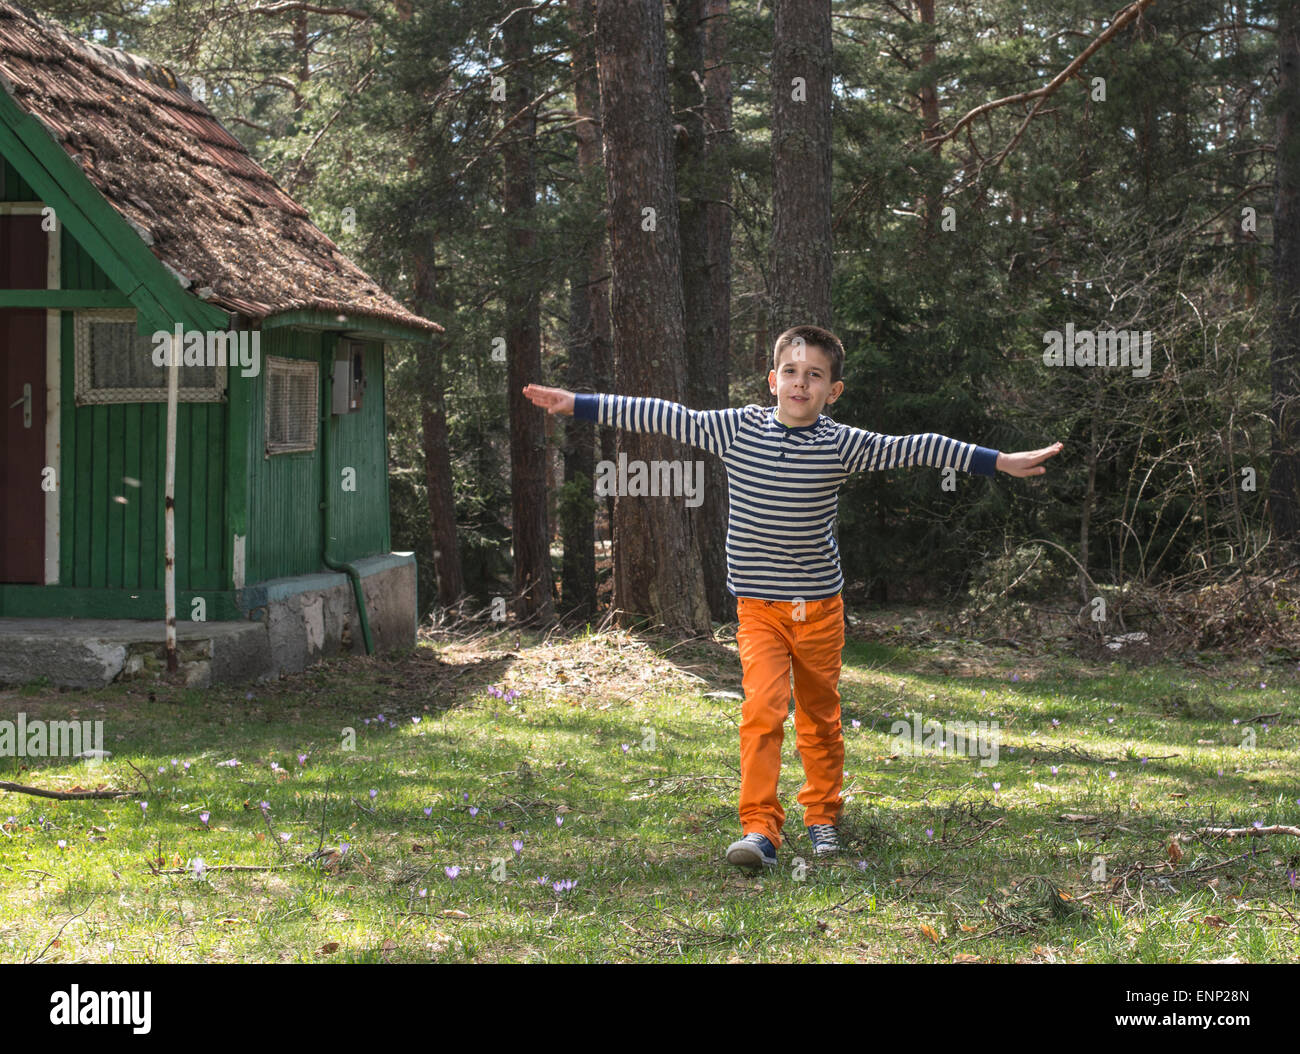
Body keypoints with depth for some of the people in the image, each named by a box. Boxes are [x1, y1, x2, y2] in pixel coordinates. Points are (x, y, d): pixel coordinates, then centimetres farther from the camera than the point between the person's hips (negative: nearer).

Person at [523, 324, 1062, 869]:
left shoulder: (841, 444, -4)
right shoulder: (737, 428, -4)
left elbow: (915, 449, -4)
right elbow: (663, 416, -3)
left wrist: (1000, 462, -6)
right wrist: (576, 404, -2)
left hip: (820, 608, 1)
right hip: (759, 609, -1)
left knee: (819, 717, 13)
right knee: (762, 710, -16)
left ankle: (822, 815, 31)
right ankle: (759, 829, -14)